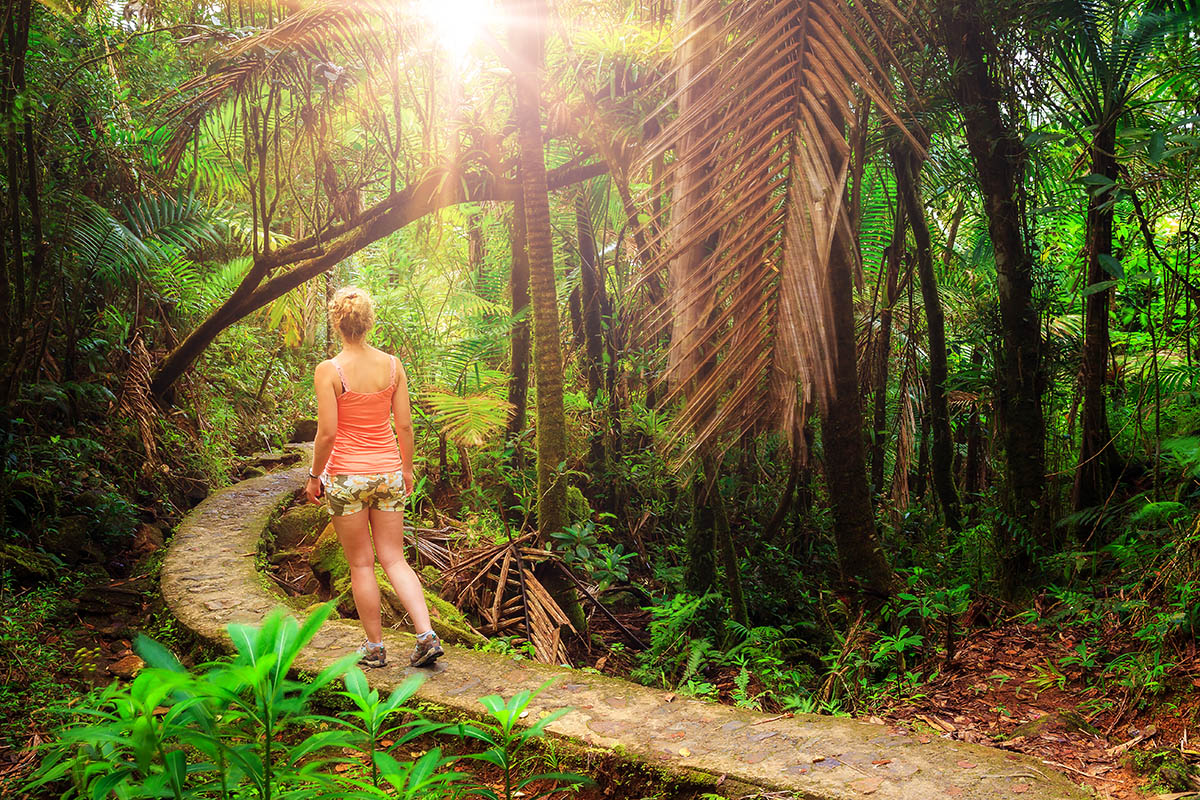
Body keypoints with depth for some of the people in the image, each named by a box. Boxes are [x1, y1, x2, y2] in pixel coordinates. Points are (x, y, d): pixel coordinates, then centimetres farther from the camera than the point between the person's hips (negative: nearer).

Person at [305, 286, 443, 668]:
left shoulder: (329, 371, -13)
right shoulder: (392, 365, -2)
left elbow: (327, 434, -14)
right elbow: (405, 426, 2)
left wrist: (315, 475, 0)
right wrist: (406, 469, 15)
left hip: (347, 476, -3)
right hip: (388, 473, 4)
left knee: (361, 564, 9)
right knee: (394, 559, 12)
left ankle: (375, 647, 19)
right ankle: (426, 635, 0)